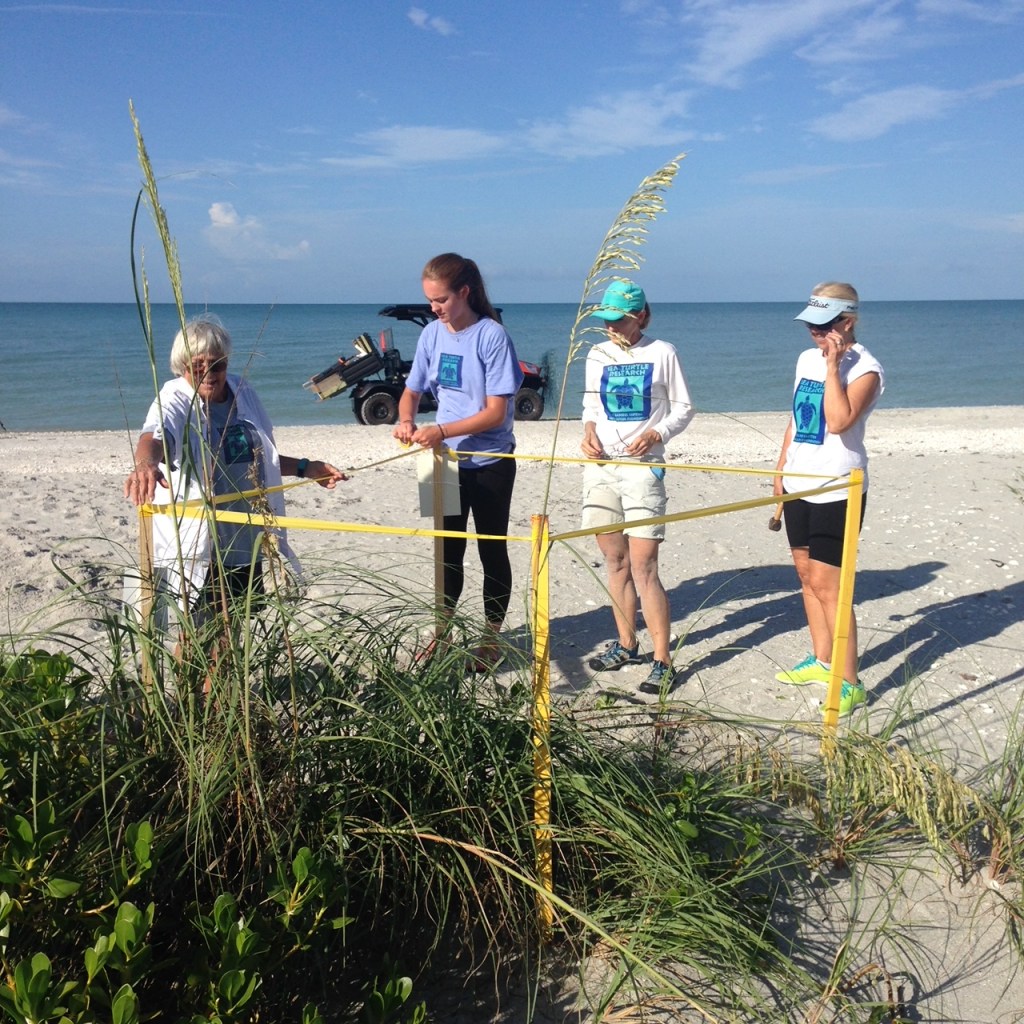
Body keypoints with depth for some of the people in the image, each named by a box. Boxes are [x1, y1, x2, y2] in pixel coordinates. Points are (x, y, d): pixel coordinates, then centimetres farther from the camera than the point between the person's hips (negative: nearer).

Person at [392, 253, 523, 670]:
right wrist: (406, 421, -11)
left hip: (490, 463, -5)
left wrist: (442, 431, -26)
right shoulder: (432, 334, 1)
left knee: (491, 551, 8)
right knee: (447, 551, 14)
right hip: (448, 462, 5)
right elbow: (412, 391, 11)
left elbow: (496, 413, -19)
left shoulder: (492, 336, -16)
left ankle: (491, 638, 22)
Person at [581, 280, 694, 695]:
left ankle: (662, 661, -2)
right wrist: (589, 430, -2)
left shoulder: (662, 353, -1)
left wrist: (656, 434, -15)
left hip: (643, 466, -4)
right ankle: (626, 644, 25)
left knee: (643, 568, -9)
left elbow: (683, 408, 3)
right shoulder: (597, 355, 11)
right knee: (615, 562, 10)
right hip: (601, 465, 5)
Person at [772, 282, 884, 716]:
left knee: (825, 583, -9)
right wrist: (781, 466, 17)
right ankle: (822, 661, 28)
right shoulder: (807, 358, 10)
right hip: (799, 483, 8)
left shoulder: (864, 368, -13)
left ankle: (849, 683, -1)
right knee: (806, 573, 13)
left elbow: (838, 422, -27)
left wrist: (833, 366, -24)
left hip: (836, 489, -8)